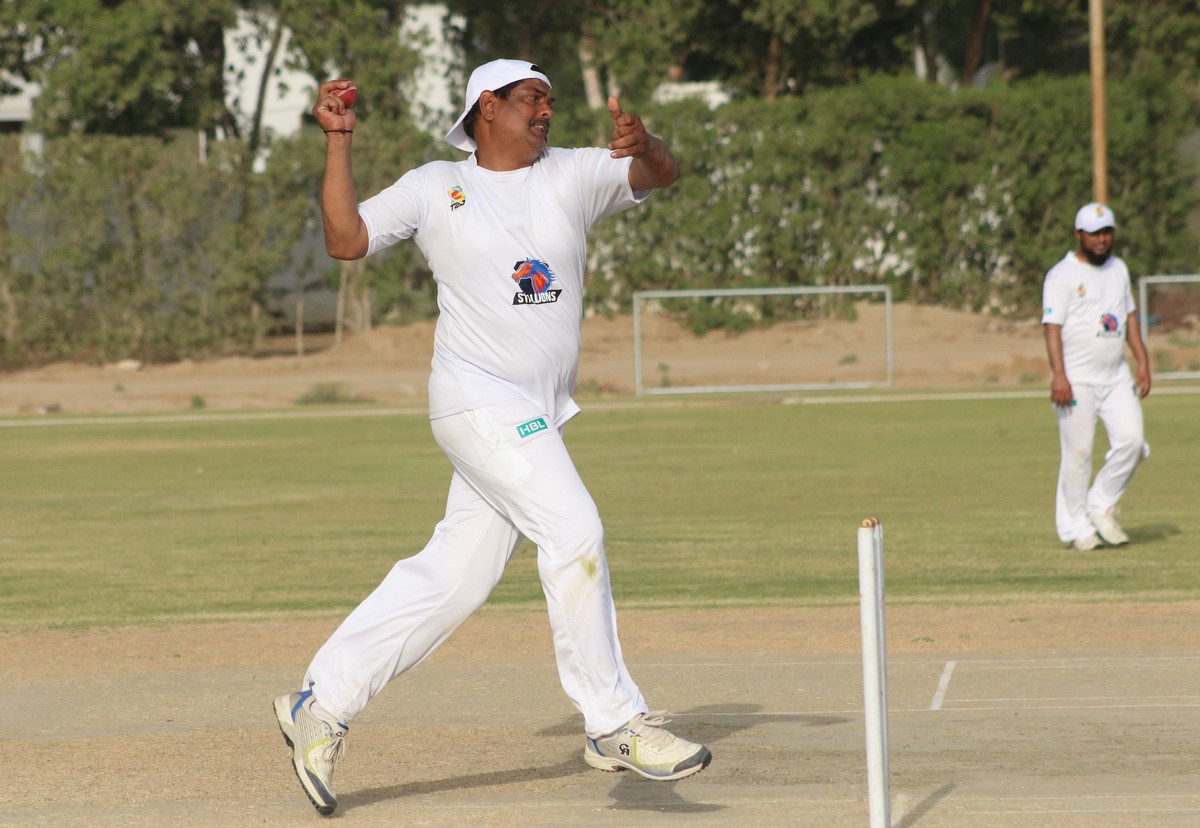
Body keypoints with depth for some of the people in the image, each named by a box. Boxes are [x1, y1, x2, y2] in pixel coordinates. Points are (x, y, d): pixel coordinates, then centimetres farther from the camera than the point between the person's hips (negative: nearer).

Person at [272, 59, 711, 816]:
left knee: (452, 576, 6)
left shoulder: (571, 177, 10)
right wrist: (339, 143, -10)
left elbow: (664, 174, -3)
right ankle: (616, 725, -8)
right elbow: (347, 239, -4)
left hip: (538, 413, 5)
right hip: (481, 403, -5)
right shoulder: (434, 188, 2)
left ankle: (321, 706, 14)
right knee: (574, 532, -16)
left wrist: (641, 146, -26)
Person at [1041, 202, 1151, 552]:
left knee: (1131, 440, -7)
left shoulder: (1118, 269, 15)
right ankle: (1076, 526, 5)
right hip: (1077, 381, -6)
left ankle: (1101, 506, 10)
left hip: (1117, 378, 6)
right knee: (1078, 453, -4)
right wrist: (1058, 374, -23)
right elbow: (1052, 326, -14)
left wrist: (1142, 360, 9)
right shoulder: (1062, 275, -7)